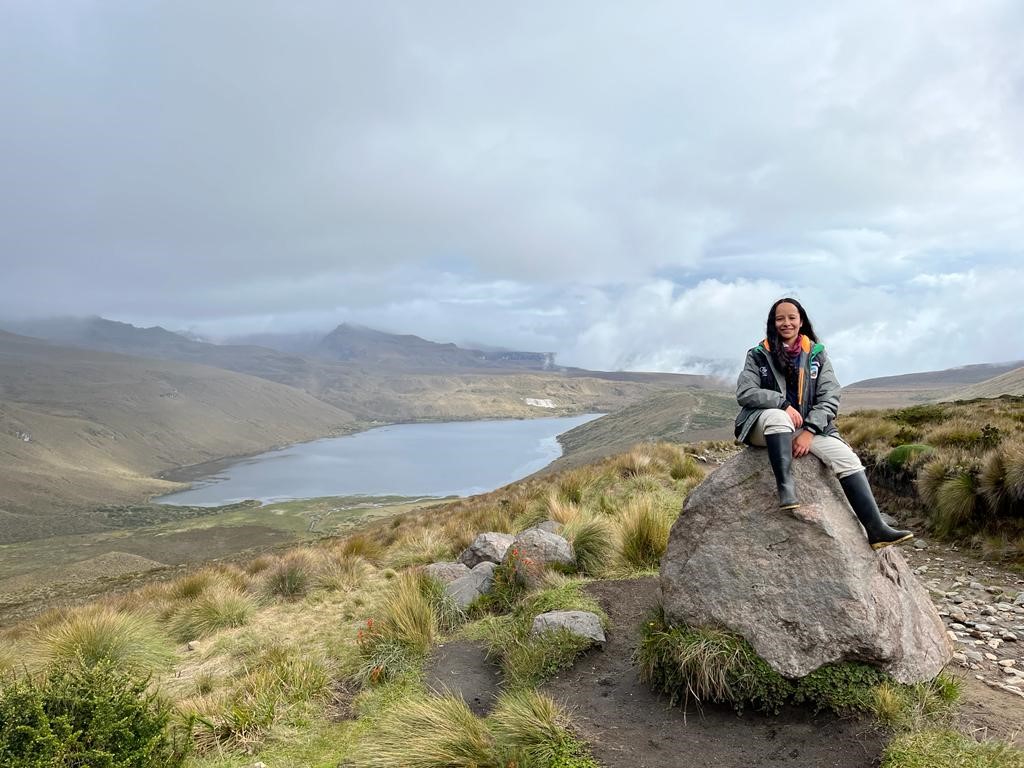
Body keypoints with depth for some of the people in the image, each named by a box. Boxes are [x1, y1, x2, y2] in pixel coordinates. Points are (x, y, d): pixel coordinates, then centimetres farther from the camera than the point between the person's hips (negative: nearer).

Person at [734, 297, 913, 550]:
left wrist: (809, 431, -15)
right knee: (778, 417, -38)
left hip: (809, 428, 3)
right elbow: (745, 392, -8)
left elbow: (830, 398, 0)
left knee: (847, 458, -19)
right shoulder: (759, 355, 4)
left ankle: (876, 530, -19)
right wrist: (783, 403, -21)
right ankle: (786, 491, -44)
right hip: (764, 426, -3)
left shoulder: (816, 354, 8)